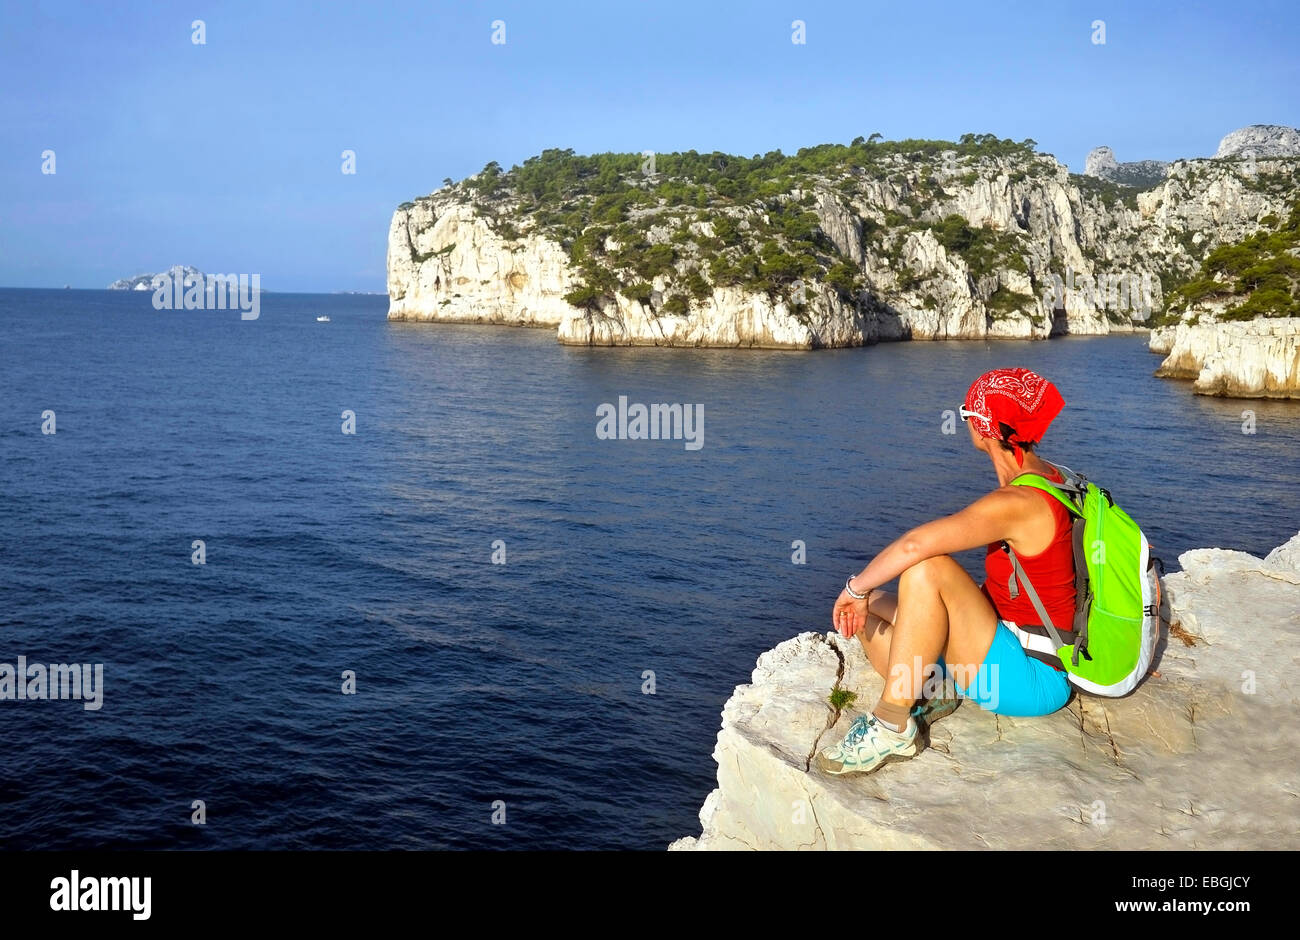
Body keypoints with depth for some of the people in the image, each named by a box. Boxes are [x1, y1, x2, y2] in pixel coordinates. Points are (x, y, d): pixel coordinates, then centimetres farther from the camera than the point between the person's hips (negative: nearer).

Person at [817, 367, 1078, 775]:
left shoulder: (1018, 504, -23)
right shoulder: (1048, 478, 7)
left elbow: (916, 544, -34)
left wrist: (856, 588, -19)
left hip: (1031, 679, -10)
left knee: (926, 570, -31)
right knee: (870, 607, 7)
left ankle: (892, 728, -26)